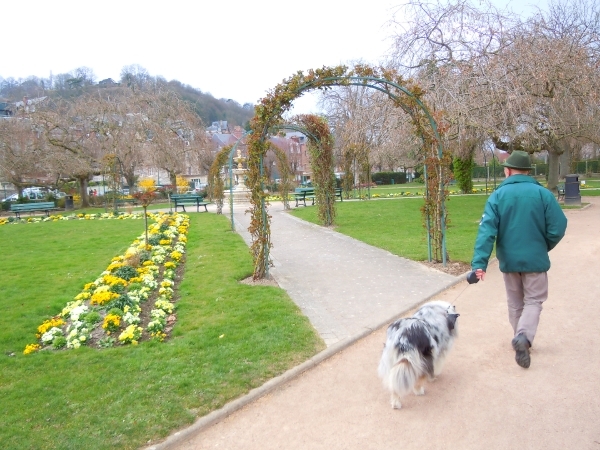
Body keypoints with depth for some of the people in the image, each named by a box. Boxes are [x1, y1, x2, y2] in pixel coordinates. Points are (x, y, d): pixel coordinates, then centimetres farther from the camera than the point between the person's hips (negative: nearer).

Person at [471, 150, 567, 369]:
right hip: (535, 259, -1)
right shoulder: (543, 194, -7)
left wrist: (480, 262, -20)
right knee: (533, 300, 10)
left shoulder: (498, 196, -6)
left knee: (515, 303, 18)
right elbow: (558, 227, -9)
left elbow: (487, 229, -16)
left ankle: (522, 341, 30)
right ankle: (523, 336, -12)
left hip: (509, 259, 1)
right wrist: (543, 248, 11)